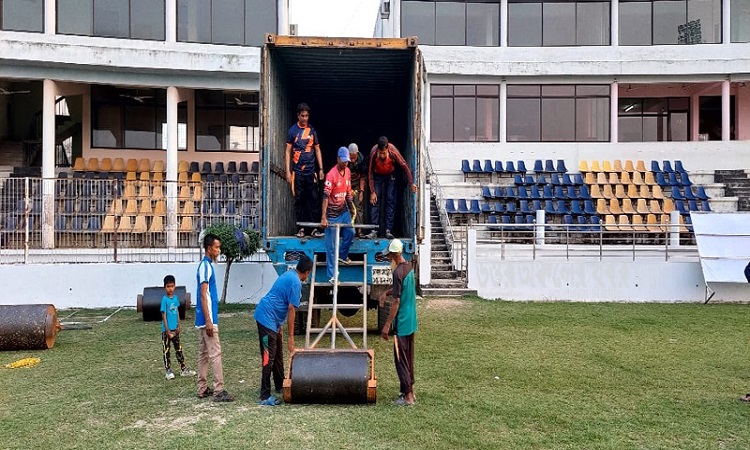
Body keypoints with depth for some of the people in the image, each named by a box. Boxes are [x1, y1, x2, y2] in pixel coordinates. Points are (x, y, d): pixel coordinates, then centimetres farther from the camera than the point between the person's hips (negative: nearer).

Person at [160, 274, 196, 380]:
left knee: (179, 349, 12)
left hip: (175, 329, 6)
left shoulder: (175, 298, 4)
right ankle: (168, 371, 10)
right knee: (166, 350, 4)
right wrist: (167, 330, -15)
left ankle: (183, 369, 19)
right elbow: (164, 315, -14)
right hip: (166, 330, -6)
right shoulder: (165, 299, -13)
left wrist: (179, 325, 5)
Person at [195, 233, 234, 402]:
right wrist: (208, 321, -21)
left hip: (204, 319, 10)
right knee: (215, 354, -8)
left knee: (203, 354, 12)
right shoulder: (206, 266, -15)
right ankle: (219, 391, -5)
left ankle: (203, 389, 18)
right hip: (207, 319, -10)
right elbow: (203, 295, -19)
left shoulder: (207, 265, 14)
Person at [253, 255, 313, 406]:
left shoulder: (289, 275, 13)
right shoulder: (296, 283, -16)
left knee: (278, 355, 19)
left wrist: (279, 327, 25)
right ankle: (265, 397, -6)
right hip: (268, 319, -10)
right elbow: (291, 310, -18)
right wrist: (290, 336, -14)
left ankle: (280, 386, 32)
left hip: (272, 319, 10)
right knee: (269, 358, -8)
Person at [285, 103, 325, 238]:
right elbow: (288, 151, 2)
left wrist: (321, 169, 7)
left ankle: (313, 227, 4)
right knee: (299, 200, 3)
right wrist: (288, 171, -5)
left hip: (311, 171, 2)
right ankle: (301, 228, 10)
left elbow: (317, 150, 13)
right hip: (297, 171, -2)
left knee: (314, 199, 0)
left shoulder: (312, 130, 9)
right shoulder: (292, 130, 2)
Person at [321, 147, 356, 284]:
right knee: (331, 245, 0)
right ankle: (332, 276, 7)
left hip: (344, 211, 7)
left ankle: (342, 255, 45)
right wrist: (323, 218, -26)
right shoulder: (331, 175, -20)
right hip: (332, 214, -7)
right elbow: (325, 196, -22)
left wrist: (351, 205, 21)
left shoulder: (347, 171, 3)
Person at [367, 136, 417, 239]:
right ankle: (374, 231, -9)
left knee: (390, 201, -6)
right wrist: (372, 192, -18)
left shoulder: (393, 152, -32)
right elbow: (370, 173, -19)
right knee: (375, 201, -8)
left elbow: (405, 166, -19)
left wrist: (412, 183, -17)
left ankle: (388, 230, -5)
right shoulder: (373, 153, -30)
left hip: (390, 176, 0)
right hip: (377, 176, 0)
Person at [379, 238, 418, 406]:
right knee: (409, 358, 17)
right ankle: (410, 390, 26)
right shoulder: (409, 266, 6)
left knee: (401, 359, 0)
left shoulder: (398, 272, -21)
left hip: (402, 323, -9)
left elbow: (396, 301, -22)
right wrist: (386, 292, 8)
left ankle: (407, 396, 5)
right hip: (411, 321, 9)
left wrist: (387, 326, -17)